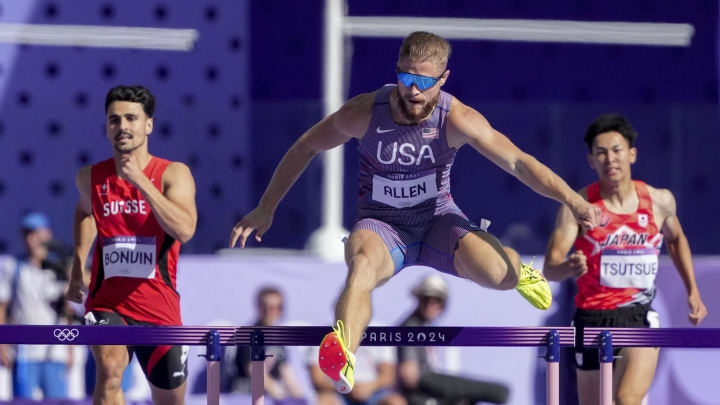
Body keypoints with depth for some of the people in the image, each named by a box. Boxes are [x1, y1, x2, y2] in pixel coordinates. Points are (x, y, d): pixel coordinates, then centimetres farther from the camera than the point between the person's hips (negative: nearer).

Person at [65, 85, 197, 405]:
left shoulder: (174, 174, -8)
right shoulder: (91, 177, 3)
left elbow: (184, 230, -26)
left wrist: (141, 181, -28)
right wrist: (77, 268, 21)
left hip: (159, 306, 0)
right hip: (106, 303, 0)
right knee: (109, 370, -30)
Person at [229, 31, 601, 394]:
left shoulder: (457, 120, -17)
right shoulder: (364, 113, -14)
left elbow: (517, 162, -21)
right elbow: (306, 148, 2)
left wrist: (573, 201, -34)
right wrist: (266, 209, 3)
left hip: (438, 219, 1)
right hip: (381, 226, 0)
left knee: (497, 274, -28)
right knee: (363, 264, -38)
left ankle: (516, 269, 14)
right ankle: (342, 360, -62)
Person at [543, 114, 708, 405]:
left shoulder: (659, 201, 0)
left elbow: (676, 239, 24)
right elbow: (550, 268, -14)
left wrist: (693, 291, 17)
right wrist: (570, 268, -37)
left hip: (639, 317, 0)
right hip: (592, 317, 0)